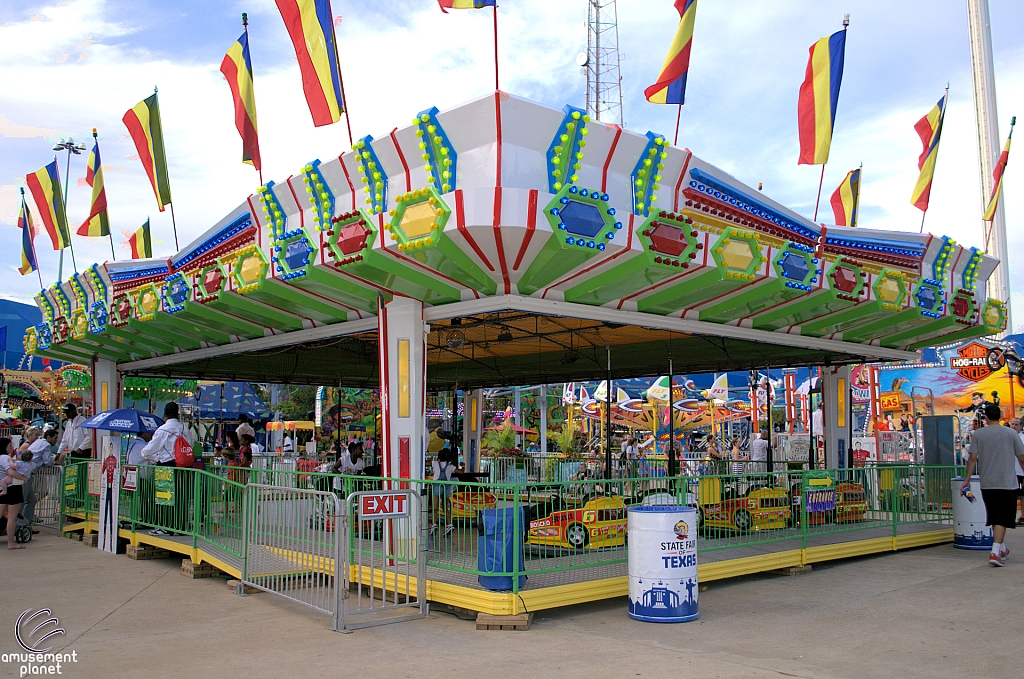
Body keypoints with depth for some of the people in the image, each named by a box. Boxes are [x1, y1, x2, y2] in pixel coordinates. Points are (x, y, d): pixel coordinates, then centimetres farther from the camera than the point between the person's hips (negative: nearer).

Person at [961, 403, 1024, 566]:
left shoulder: (978, 434, -1)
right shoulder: (1011, 433, -3)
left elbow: (972, 458, -4)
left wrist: (967, 479, 3)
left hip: (987, 484, 2)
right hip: (1007, 483, -2)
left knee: (994, 517, 17)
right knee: (1002, 518, -3)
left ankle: (1002, 548, 31)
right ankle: (995, 552, -13)